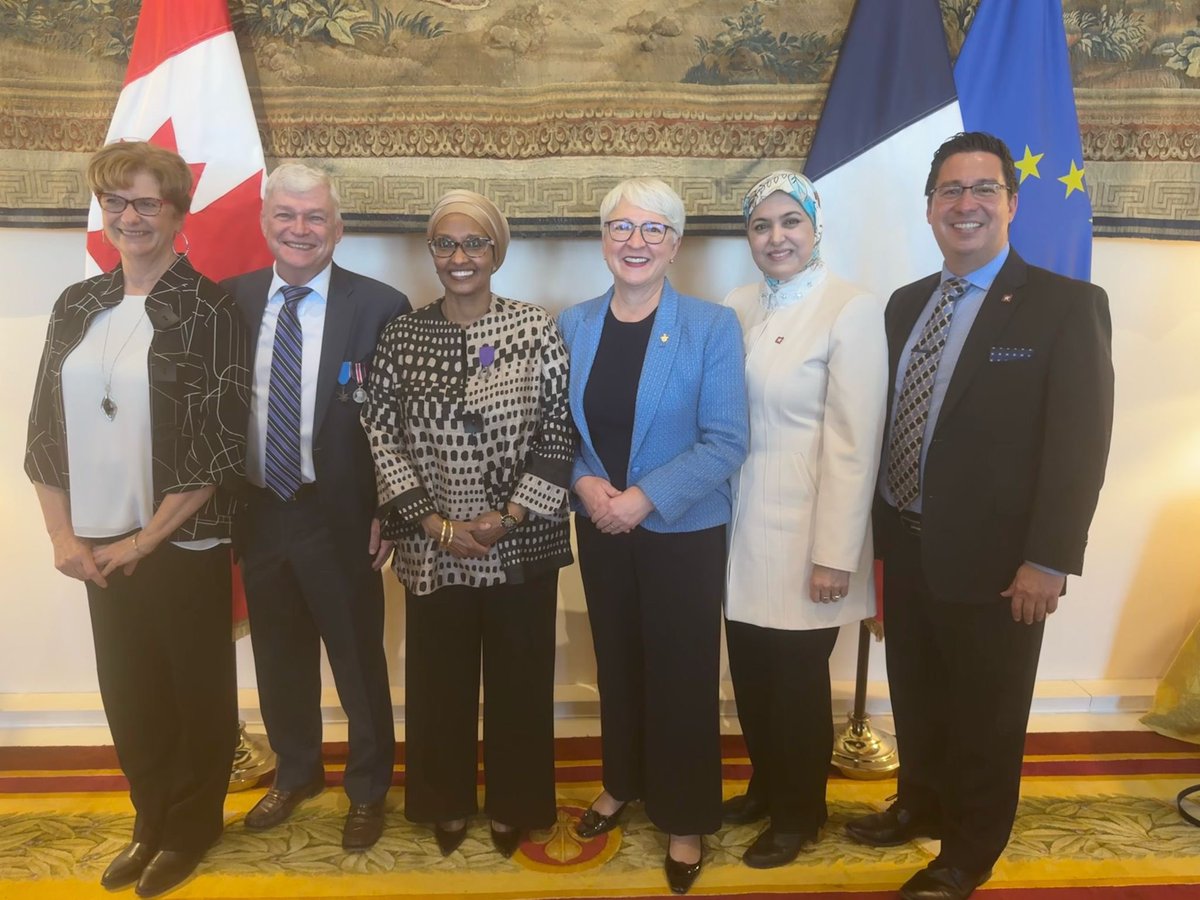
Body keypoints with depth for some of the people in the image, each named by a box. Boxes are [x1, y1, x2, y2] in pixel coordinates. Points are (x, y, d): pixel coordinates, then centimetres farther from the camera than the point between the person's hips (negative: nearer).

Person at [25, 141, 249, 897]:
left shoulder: (207, 311, -10)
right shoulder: (77, 308, 6)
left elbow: (221, 445, -14)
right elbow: (47, 427, 8)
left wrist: (147, 538, -12)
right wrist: (63, 535, 1)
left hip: (184, 546, -5)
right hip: (99, 545, 5)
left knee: (195, 693, 10)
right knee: (128, 694, 15)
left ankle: (192, 828, 32)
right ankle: (152, 824, 36)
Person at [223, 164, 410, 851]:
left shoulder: (380, 306, -10)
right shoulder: (231, 300, 2)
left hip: (341, 516, -4)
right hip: (258, 511, 4)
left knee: (358, 659, 10)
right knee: (280, 657, 21)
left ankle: (369, 789, 35)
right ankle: (296, 774, 45)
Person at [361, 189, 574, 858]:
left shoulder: (536, 329, -4)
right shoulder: (402, 336, 2)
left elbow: (559, 433, -6)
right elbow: (381, 437, 0)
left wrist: (509, 516, -13)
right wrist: (433, 524, -9)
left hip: (521, 544, -1)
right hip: (432, 547, 2)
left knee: (520, 677, 11)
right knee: (439, 679, 13)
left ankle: (516, 805, 33)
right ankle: (447, 802, 36)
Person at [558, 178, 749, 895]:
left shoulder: (712, 327, -10)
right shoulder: (573, 325, 2)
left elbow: (726, 441, -13)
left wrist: (644, 496, -20)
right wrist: (584, 481, -13)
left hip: (683, 532, -3)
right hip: (599, 527, 4)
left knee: (682, 674, 6)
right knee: (617, 662, 17)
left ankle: (686, 819, 27)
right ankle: (623, 783, 41)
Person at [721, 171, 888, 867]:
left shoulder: (852, 310, -11)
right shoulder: (738, 309, 6)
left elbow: (854, 444, -14)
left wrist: (835, 555, -15)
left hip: (804, 533, -5)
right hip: (743, 526, 5)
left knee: (799, 679, 9)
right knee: (751, 673, 16)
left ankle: (801, 812, 33)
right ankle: (766, 786, 41)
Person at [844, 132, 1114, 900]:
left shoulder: (1067, 304, -10)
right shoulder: (907, 304, 8)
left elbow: (1080, 443, -14)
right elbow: (893, 422, 9)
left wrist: (1049, 560, -18)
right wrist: (884, 527, 8)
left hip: (992, 556, -5)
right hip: (906, 543, 5)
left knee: (985, 715, 13)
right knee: (916, 696, 21)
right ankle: (921, 806, 45)